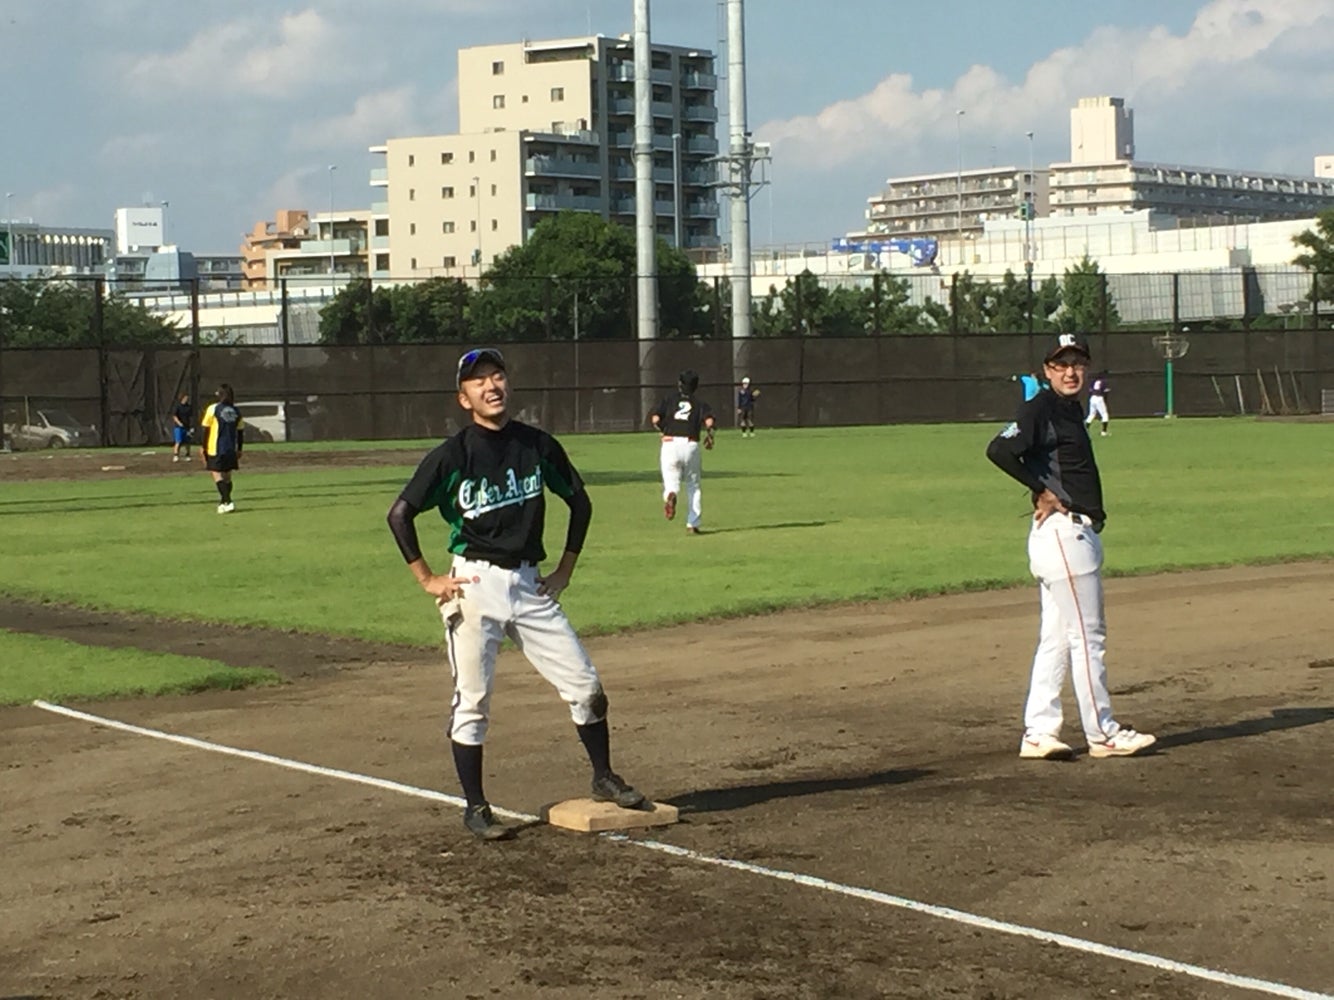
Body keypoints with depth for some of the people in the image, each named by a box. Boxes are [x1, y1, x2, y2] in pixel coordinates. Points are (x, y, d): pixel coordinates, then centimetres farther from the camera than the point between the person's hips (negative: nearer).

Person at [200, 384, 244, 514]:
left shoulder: (213, 409, -7)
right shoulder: (236, 411, 6)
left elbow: (206, 430, -6)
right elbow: (241, 431, 11)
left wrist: (204, 448, 1)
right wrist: (239, 449, 19)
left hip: (215, 449, -5)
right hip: (231, 450, 5)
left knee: (218, 475, -7)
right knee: (227, 477, 14)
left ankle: (228, 502, -21)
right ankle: (223, 502, 22)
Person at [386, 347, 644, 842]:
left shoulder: (539, 445, 3)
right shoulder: (452, 456, -8)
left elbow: (579, 501, 16)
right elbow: (400, 514, -6)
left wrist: (566, 567, 12)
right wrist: (427, 579, -7)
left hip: (529, 584, 4)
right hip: (474, 585, -4)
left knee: (585, 685, 3)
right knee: (472, 702, 0)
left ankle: (604, 779, 22)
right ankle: (475, 809, 11)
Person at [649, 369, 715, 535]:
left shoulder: (669, 400, 11)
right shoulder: (700, 404, 10)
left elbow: (655, 418, -3)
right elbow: (709, 420, -8)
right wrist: (709, 435, 11)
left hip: (670, 444, -1)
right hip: (691, 445, 1)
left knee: (671, 480, 3)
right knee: (693, 486, 15)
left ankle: (671, 495, -36)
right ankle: (692, 525, 11)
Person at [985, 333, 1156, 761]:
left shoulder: (1071, 409, 17)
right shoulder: (1040, 409, -11)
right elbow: (999, 450, -24)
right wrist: (1043, 492, -16)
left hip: (1077, 531, 10)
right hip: (1062, 532, -10)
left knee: (1056, 638, 10)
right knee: (1087, 635, -4)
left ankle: (1038, 733, 13)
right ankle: (1102, 733, 3)